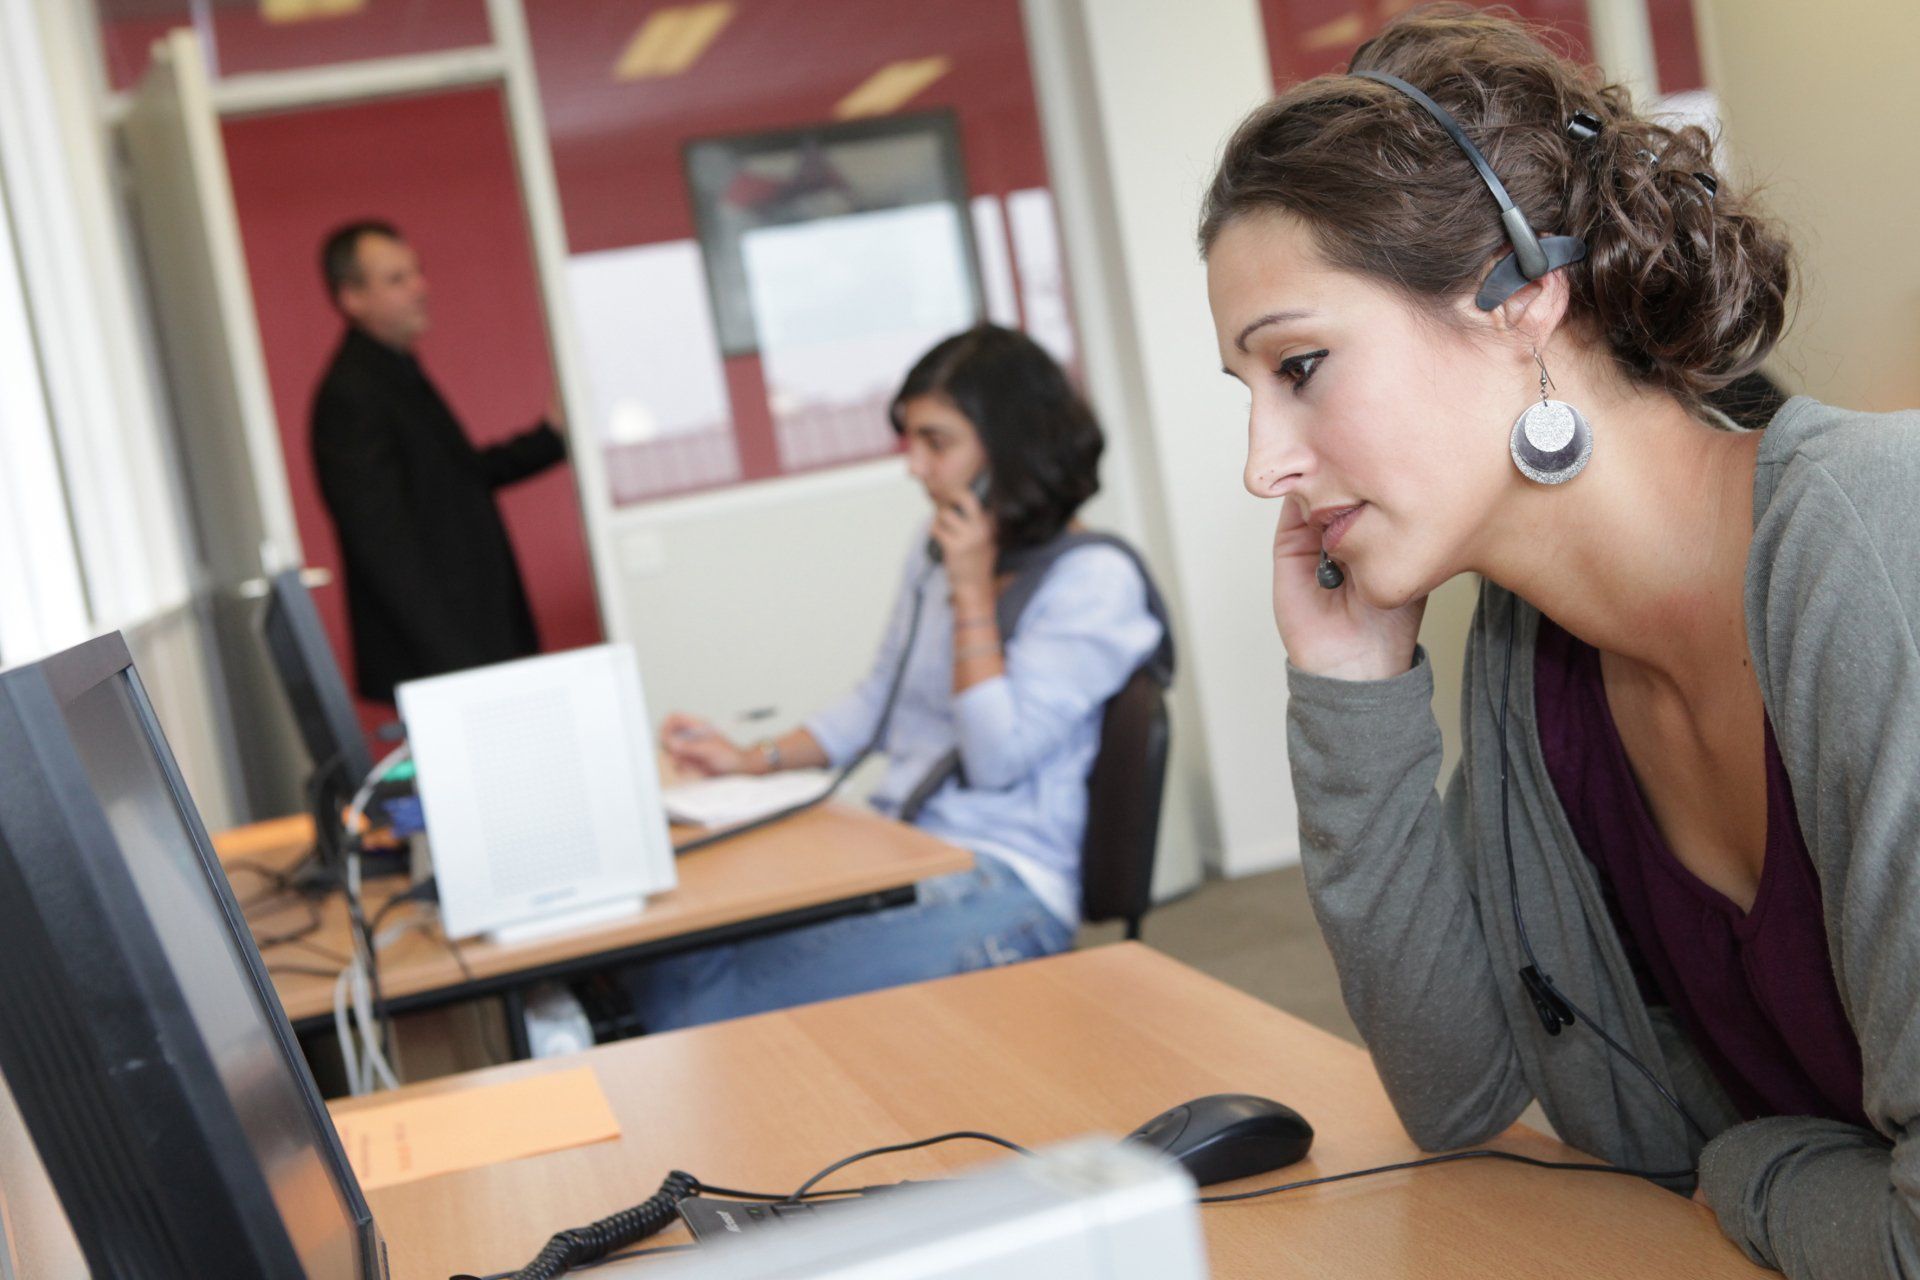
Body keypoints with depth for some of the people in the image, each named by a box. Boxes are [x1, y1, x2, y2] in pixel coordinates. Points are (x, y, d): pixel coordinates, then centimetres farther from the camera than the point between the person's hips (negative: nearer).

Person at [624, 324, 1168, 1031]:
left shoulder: (1095, 580, -9)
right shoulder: (934, 550, 15)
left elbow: (998, 758, -16)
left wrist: (973, 594, -13)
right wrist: (752, 758, 11)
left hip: (1005, 887, -7)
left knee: (711, 1008, -25)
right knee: (659, 973, -15)